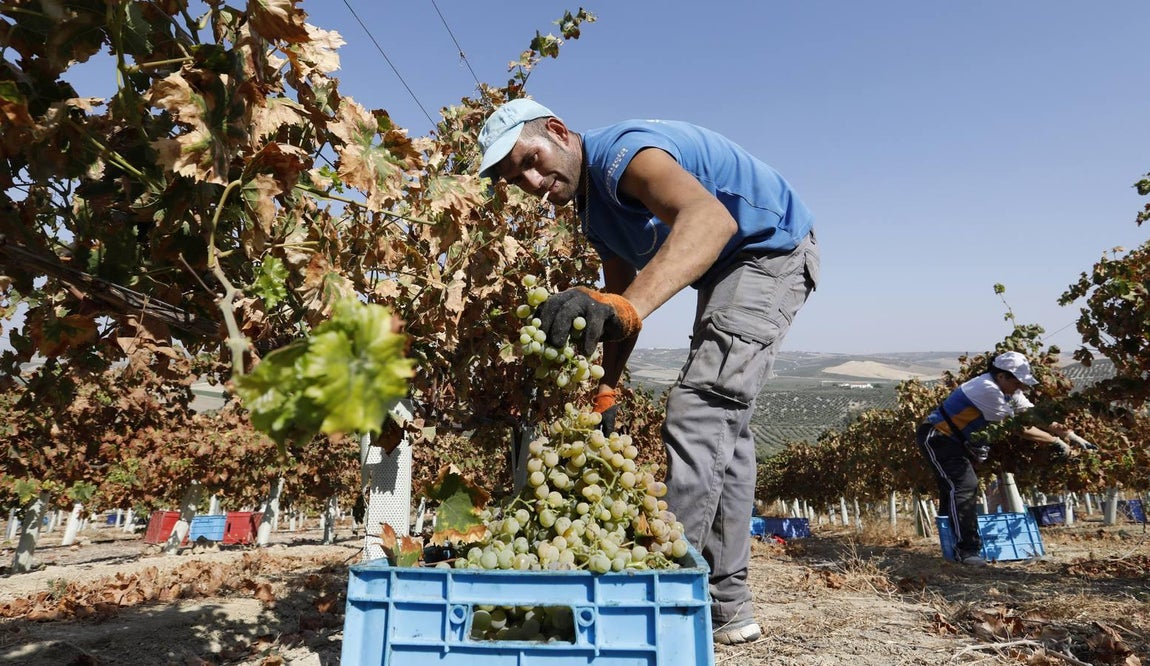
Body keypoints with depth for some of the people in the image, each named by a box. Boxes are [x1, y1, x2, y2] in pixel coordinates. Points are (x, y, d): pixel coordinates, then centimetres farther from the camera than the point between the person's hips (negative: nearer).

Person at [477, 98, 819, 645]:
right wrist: (605, 393, -4)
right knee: (724, 423, 8)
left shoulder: (619, 151, -25)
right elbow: (620, 300, 5)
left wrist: (625, 305, -59)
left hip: (772, 248, -10)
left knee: (697, 411, -21)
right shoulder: (594, 209, 5)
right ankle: (726, 604, 16)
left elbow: (711, 217, -45)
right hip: (726, 271, 10)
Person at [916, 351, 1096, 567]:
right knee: (963, 486, -18)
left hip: (952, 439, 11)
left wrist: (1072, 435, 1)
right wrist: (1056, 441, -10)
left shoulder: (1006, 390, 5)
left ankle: (951, 542, 25)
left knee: (954, 488, 14)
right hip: (936, 437, -11)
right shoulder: (987, 389, -26)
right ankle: (966, 550, -15)